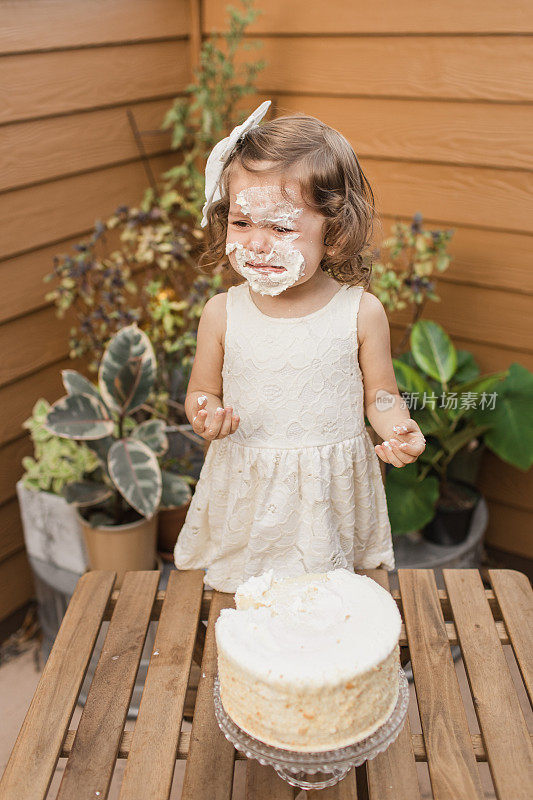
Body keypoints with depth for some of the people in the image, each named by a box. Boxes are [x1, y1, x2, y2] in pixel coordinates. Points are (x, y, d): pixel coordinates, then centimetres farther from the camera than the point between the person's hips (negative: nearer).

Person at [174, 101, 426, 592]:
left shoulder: (362, 312, -11)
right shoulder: (222, 314, -8)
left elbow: (380, 395, -1)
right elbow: (203, 392, 3)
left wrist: (400, 432, -21)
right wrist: (205, 415, -19)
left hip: (332, 496, 0)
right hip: (246, 497, 1)